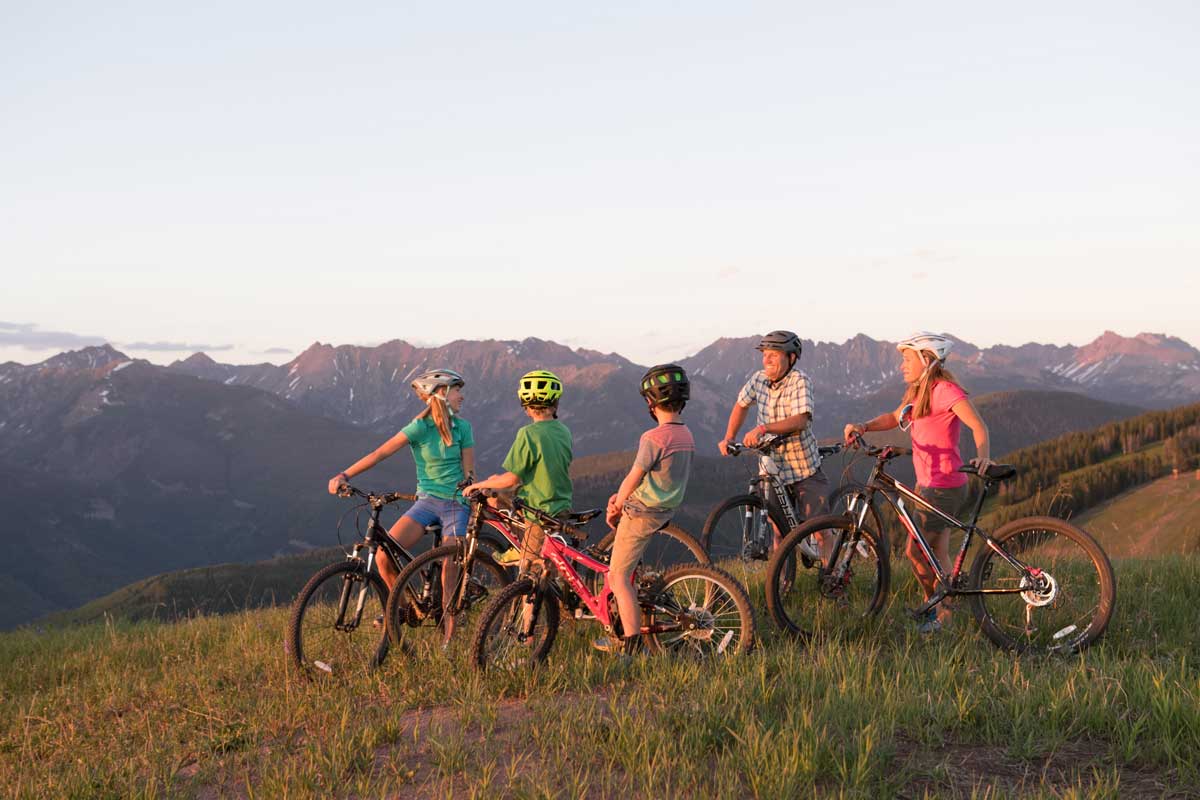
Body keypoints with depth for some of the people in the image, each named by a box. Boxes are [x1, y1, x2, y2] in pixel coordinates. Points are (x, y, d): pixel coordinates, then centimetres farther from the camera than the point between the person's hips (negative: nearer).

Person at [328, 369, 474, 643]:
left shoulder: (463, 428, -1)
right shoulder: (420, 427, -8)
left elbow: (468, 472, 3)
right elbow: (379, 454, -13)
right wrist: (344, 475, -22)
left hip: (455, 504, 0)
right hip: (426, 500, 0)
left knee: (450, 576, -8)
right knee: (384, 556, -18)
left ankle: (448, 641, 2)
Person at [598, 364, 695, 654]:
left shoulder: (653, 438, -23)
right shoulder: (686, 436, 4)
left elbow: (632, 479, -18)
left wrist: (617, 505, 0)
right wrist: (621, 497, 11)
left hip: (642, 513, -9)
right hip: (666, 510, 9)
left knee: (618, 576, -1)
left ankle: (631, 641, -4)